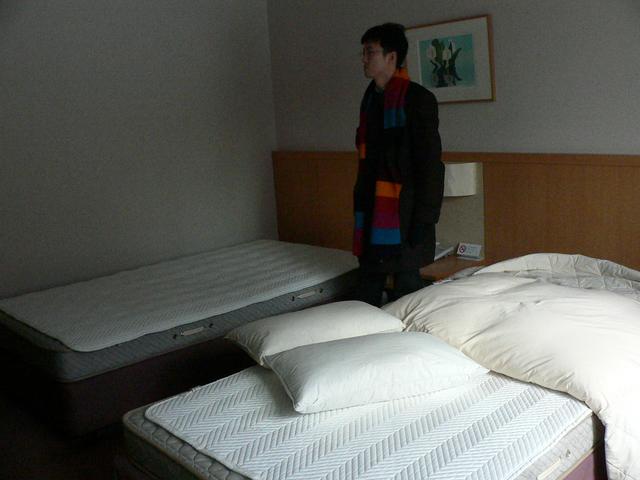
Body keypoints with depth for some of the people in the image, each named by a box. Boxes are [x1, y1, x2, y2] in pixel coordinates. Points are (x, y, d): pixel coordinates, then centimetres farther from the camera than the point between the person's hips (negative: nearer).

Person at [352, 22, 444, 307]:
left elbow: (430, 163, -14)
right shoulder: (370, 99, 13)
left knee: (406, 286, 4)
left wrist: (424, 219, -17)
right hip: (373, 212, 8)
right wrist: (360, 206, 17)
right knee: (367, 286, 13)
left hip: (404, 212, -7)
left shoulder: (417, 99, -11)